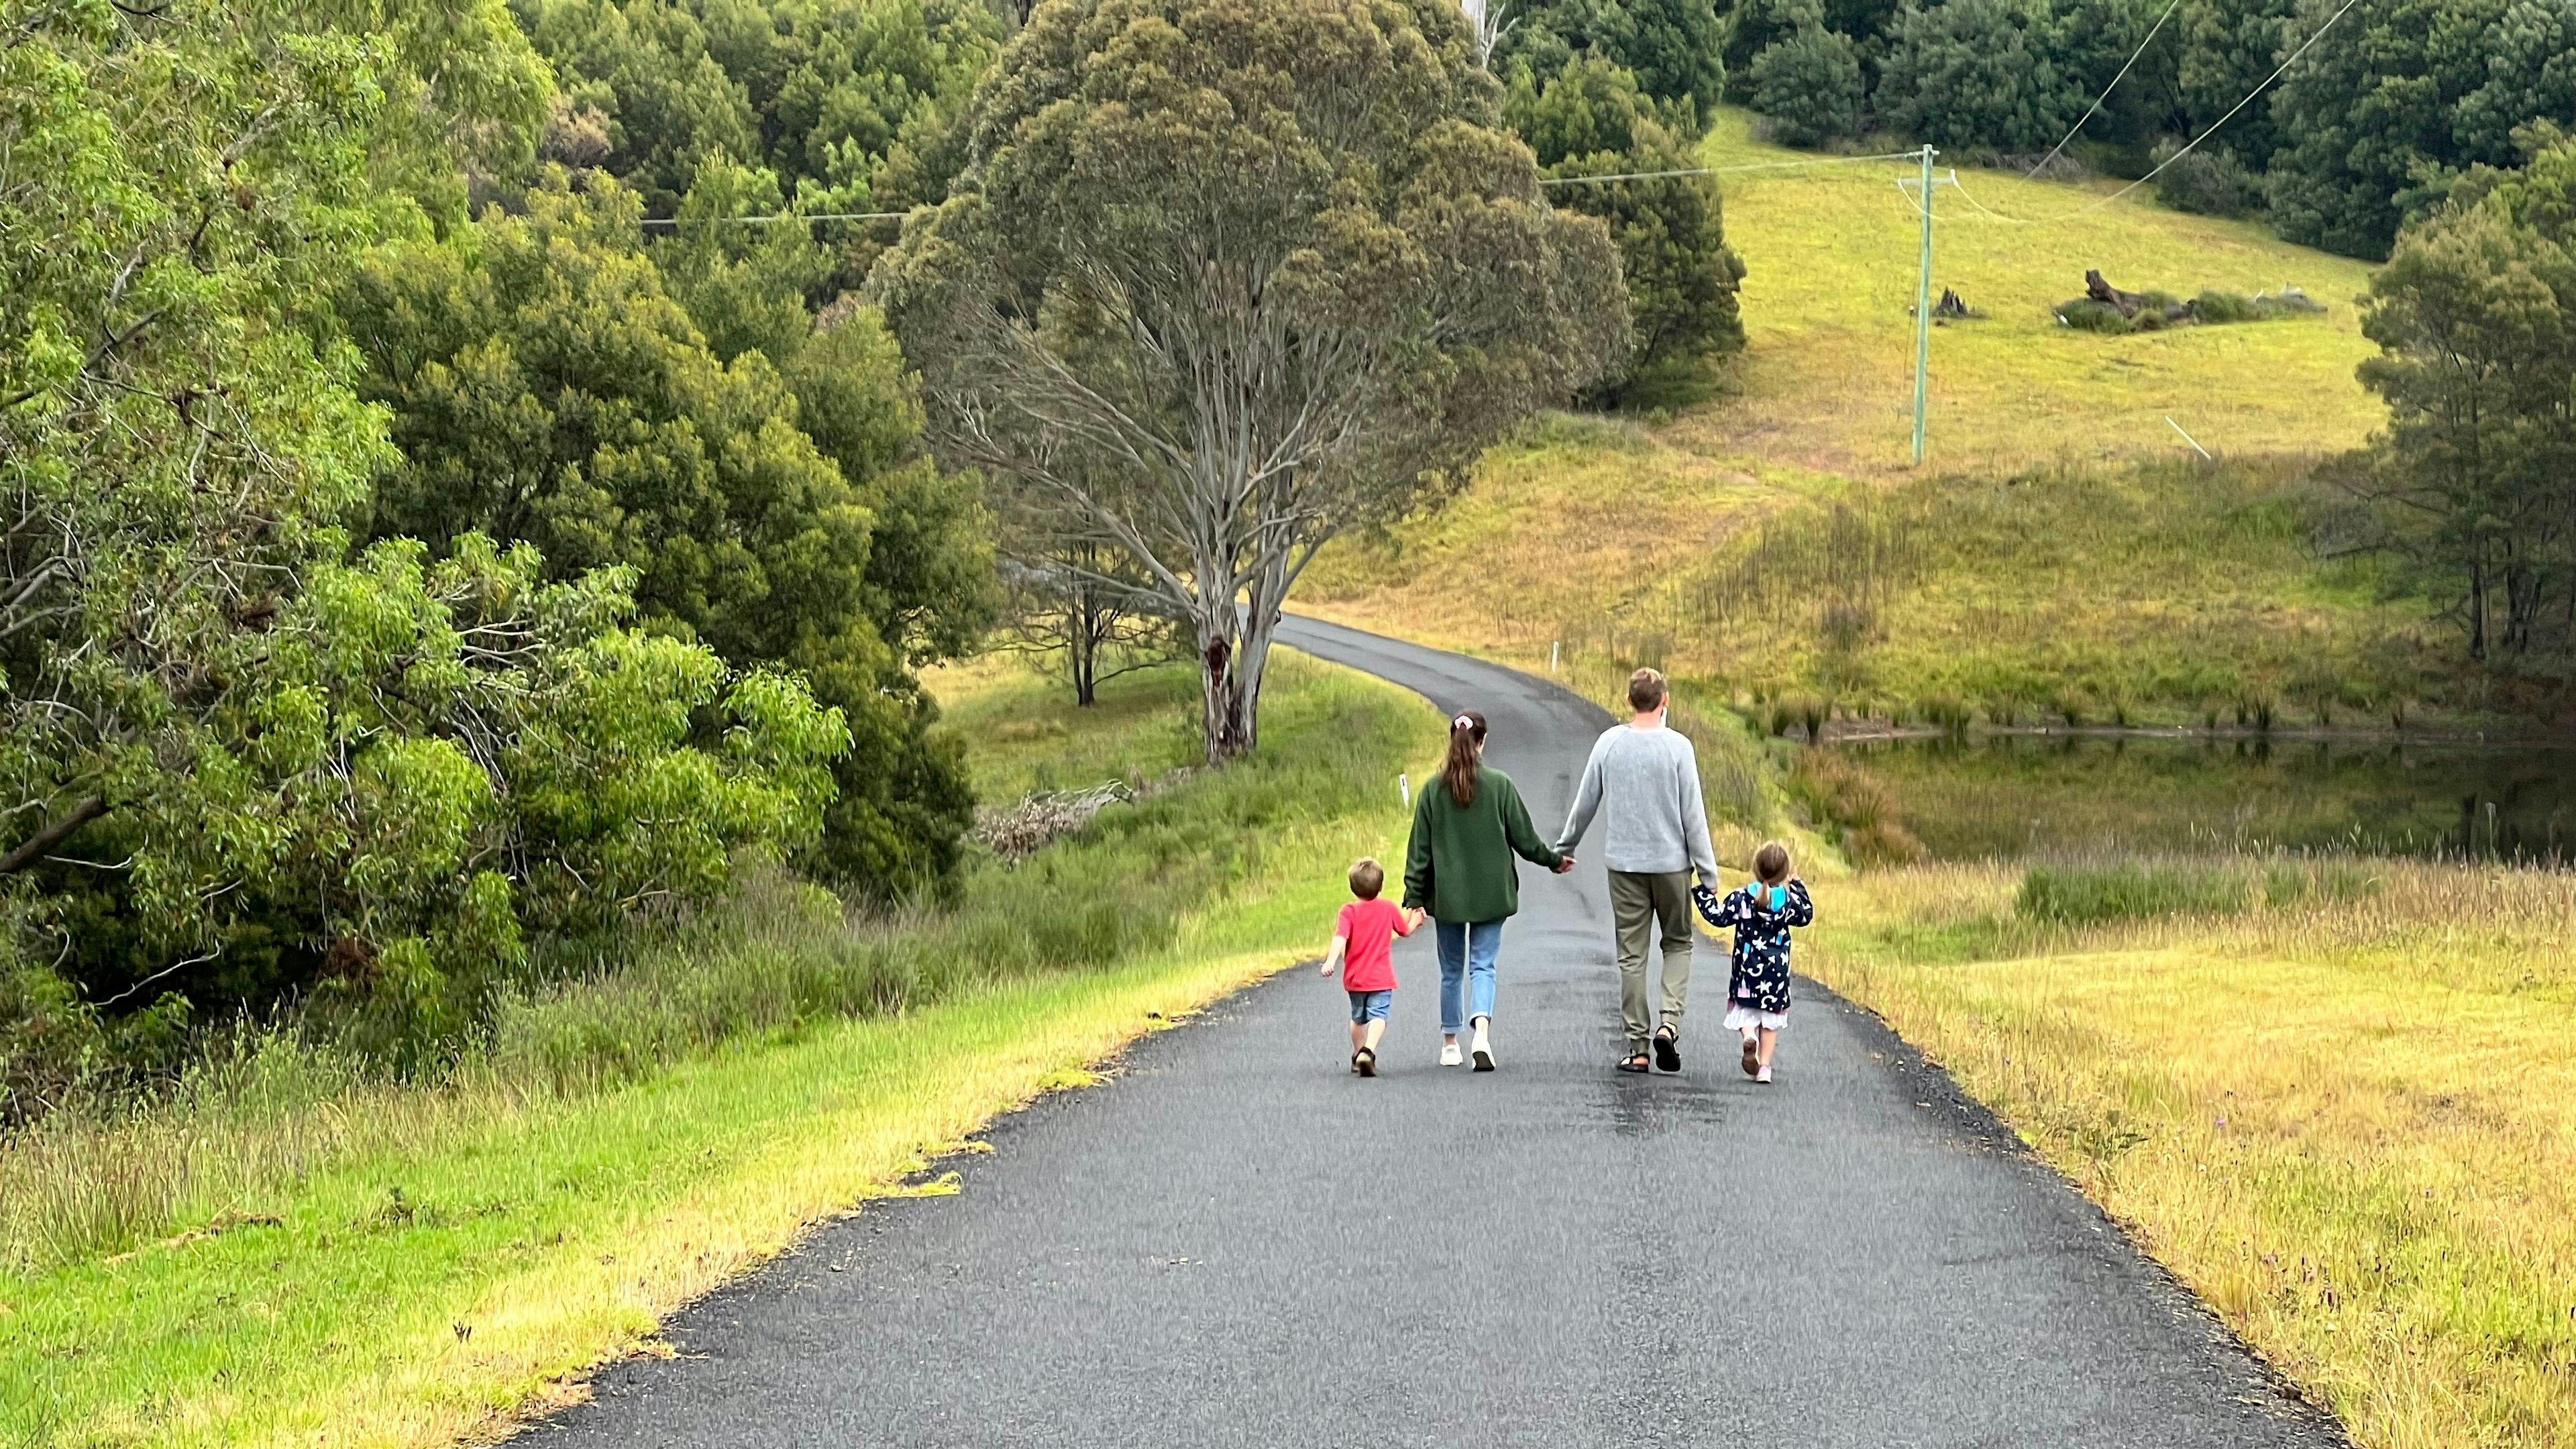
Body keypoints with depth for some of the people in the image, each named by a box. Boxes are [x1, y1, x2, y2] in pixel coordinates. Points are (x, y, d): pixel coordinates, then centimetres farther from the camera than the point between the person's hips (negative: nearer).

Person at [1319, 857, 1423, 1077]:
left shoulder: (1348, 912, -7)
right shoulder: (1388, 909, -1)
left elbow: (1340, 937, -23)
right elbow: (1405, 930, 16)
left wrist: (1331, 960, -33)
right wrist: (1415, 920, 35)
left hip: (1355, 978, 2)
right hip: (1382, 978, -2)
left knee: (1358, 1018, 21)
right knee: (1378, 1017, -12)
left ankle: (1358, 1055, 36)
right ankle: (1368, 1052, -36)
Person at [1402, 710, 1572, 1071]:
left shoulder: (1433, 790, -4)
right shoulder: (1500, 785, -7)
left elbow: (1419, 849, -1)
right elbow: (1524, 837, -1)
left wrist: (1414, 898, 3)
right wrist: (1554, 860, 17)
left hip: (1447, 895, 1)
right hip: (1490, 893, -1)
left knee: (1451, 970, 15)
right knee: (1483, 966, 1)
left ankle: (1450, 1044, 22)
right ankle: (1481, 1033, -22)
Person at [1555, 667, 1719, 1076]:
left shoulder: (1609, 743, -2)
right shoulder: (1678, 747, -9)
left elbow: (1585, 802, 6)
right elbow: (1693, 815, -8)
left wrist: (1564, 847, 21)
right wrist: (1708, 873, -4)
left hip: (1624, 862, 2)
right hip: (1672, 863, -2)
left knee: (1631, 955, 7)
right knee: (1678, 943, 14)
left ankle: (1638, 1046, 6)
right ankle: (1669, 1022, -6)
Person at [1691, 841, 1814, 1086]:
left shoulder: (1742, 898, -8)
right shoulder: (1789, 900, -4)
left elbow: (1718, 916, -5)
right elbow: (1806, 915, 13)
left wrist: (1705, 893, 5)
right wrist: (1798, 887, 20)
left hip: (1747, 967, -1)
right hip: (1776, 969, 1)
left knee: (1744, 1008, 14)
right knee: (1771, 1015, 10)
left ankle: (1749, 1037, -19)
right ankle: (1764, 1066, 6)